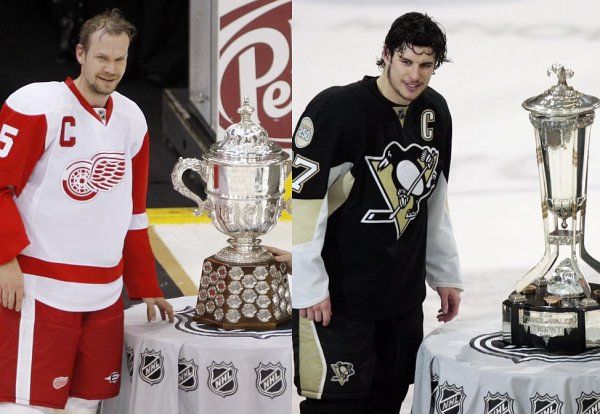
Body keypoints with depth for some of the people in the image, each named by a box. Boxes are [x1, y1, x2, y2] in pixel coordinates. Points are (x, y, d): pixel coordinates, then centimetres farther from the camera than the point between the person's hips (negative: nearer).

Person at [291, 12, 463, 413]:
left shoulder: (436, 113, 4)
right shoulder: (338, 108, -18)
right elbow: (302, 198, -17)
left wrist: (445, 274, 15)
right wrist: (309, 287, -17)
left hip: (404, 291, 7)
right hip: (338, 294, -7)